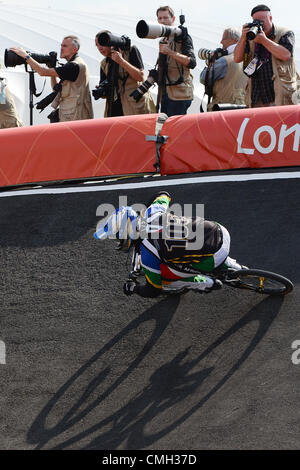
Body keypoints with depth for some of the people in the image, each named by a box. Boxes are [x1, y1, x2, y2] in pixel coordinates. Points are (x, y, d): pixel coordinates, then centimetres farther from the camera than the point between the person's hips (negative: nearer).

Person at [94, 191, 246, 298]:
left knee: (162, 279, 1)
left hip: (214, 256, -7)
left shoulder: (147, 253, -16)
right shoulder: (152, 212, 1)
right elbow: (164, 195, 27)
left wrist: (132, 288, 18)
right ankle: (231, 266, 35)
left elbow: (153, 291, -4)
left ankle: (207, 284, 10)